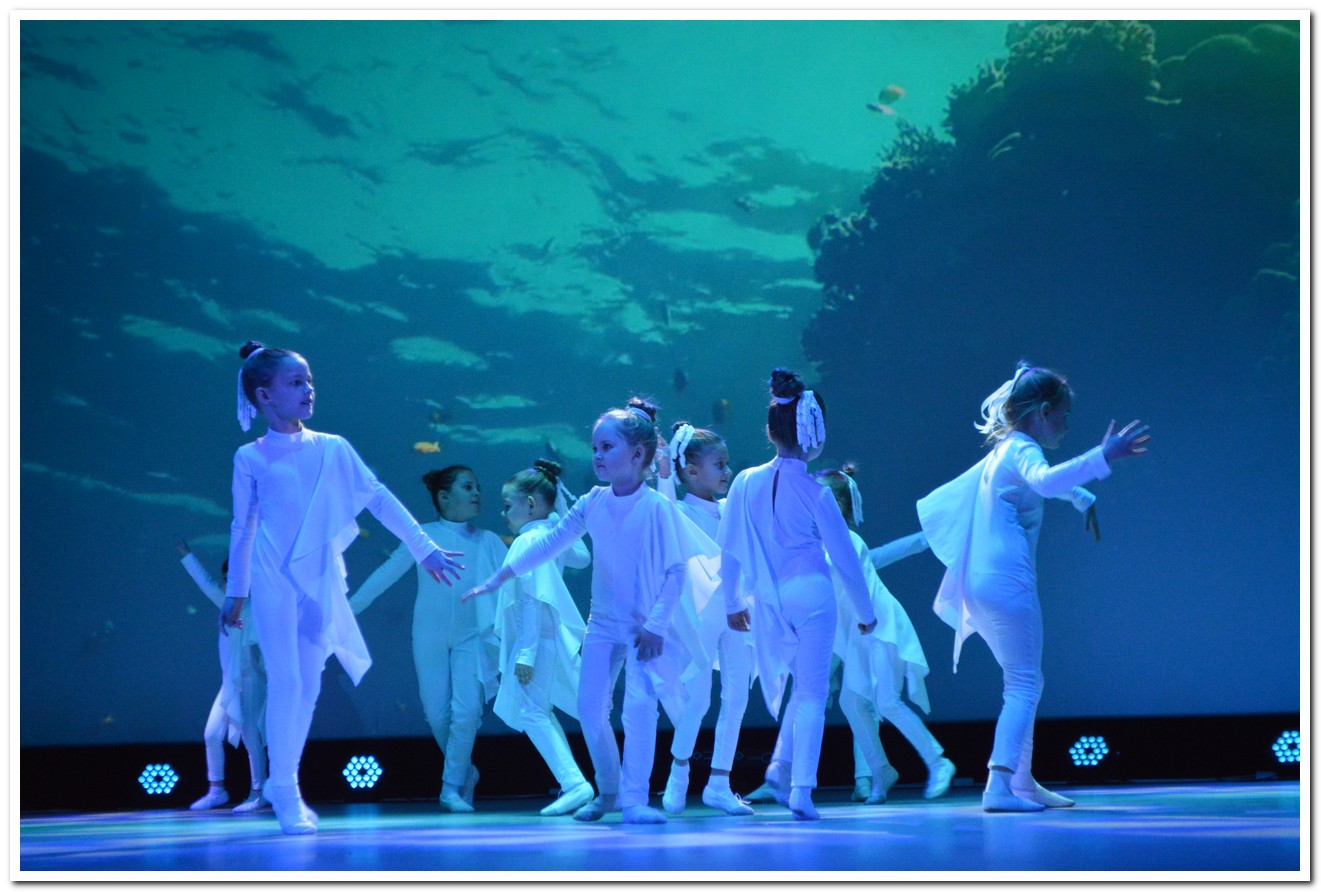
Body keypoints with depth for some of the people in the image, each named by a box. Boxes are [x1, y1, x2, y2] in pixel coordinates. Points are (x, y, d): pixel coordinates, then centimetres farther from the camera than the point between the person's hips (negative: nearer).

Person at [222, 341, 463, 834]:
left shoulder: (332, 449, 6)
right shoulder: (251, 458, 1)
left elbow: (379, 497, 8)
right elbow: (243, 526, 8)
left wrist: (423, 547, 5)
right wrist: (235, 592, 12)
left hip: (321, 582, 3)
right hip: (273, 579, -3)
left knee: (309, 687, 6)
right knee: (285, 682, -7)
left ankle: (283, 783, 18)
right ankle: (286, 796, 0)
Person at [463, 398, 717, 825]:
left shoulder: (656, 507, -15)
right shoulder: (593, 502, 0)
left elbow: (676, 571, -14)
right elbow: (550, 543, 5)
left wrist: (656, 624, -19)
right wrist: (499, 578, 3)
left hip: (643, 626, -5)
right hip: (603, 623, 5)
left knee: (639, 703, -19)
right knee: (590, 709, 3)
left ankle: (634, 799, -15)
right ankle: (608, 791, 23)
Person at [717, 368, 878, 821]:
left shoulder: (745, 483, 0)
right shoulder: (814, 493, -8)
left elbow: (728, 549, 6)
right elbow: (844, 555, -1)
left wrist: (733, 602, 20)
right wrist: (865, 610, 12)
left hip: (767, 601, 4)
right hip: (811, 594, -4)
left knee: (802, 686, 24)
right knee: (812, 693, 2)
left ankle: (781, 764, 10)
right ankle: (800, 788, -5)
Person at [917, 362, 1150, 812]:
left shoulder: (1005, 450, 22)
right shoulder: (1021, 450, -9)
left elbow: (1048, 478, 45)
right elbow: (1045, 480, -34)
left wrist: (1085, 501, 56)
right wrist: (1102, 458, -43)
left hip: (982, 583, 10)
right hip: (1007, 580, -10)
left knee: (1024, 683, 18)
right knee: (1024, 685, -12)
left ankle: (1023, 780, 22)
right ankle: (999, 784, -22)